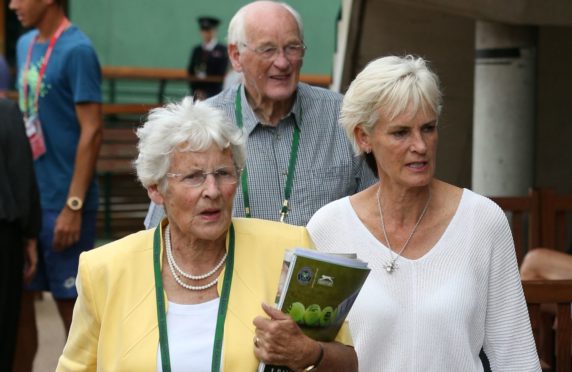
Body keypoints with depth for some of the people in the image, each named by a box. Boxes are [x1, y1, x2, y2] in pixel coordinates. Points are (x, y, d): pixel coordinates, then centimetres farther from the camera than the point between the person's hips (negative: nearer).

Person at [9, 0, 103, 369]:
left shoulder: (76, 50, -13)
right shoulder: (26, 45, 11)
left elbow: (92, 132, -16)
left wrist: (73, 206, -19)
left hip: (60, 203, -7)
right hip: (25, 199, 7)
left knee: (71, 303, 2)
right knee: (18, 300, 11)